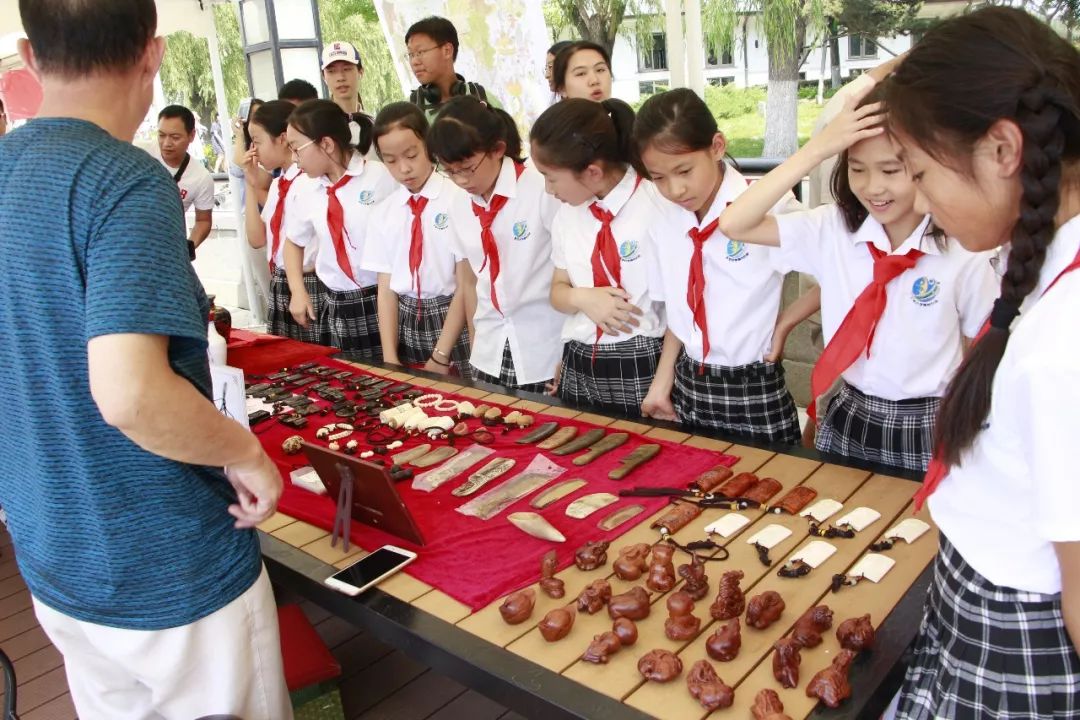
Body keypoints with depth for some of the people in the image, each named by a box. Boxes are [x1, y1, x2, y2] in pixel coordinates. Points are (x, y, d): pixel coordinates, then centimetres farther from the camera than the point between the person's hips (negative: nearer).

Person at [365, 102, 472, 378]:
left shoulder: (458, 199, -10)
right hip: (406, 324, 4)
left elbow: (466, 283, -11)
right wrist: (390, 357, -8)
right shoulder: (384, 211, 4)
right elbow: (385, 287, 2)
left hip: (454, 321, -4)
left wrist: (441, 355, -13)